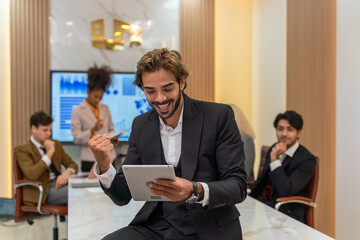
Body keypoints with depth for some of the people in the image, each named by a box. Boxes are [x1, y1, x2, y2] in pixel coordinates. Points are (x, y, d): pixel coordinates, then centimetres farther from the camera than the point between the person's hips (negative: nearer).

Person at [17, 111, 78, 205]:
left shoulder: (56, 144, 18)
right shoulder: (22, 150, 0)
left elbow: (72, 164, 16)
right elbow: (31, 174, -16)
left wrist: (67, 172, -8)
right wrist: (49, 152, -14)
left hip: (58, 184, 6)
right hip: (42, 192, -6)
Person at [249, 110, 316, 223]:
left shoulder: (307, 160, -12)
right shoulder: (274, 149, 10)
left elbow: (287, 191, -22)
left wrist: (275, 160, -24)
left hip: (286, 214, -7)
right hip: (261, 201, 7)